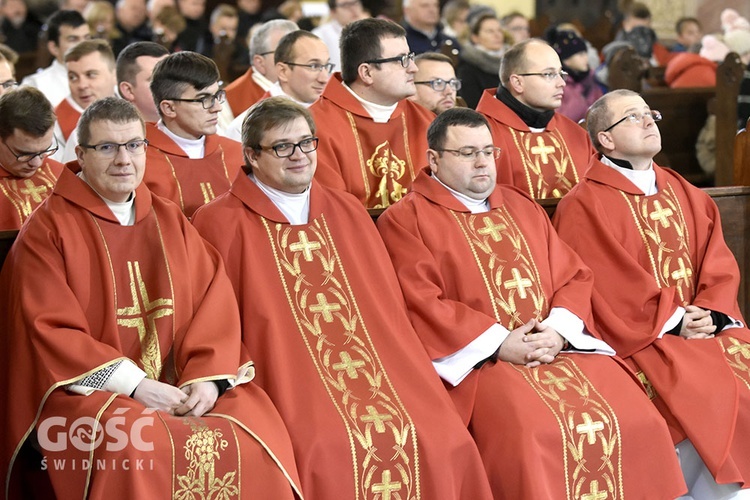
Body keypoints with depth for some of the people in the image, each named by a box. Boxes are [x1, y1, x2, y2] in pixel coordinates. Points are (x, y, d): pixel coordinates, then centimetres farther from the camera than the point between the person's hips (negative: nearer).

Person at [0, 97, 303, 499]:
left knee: (259, 433, -21)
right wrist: (135, 385, -16)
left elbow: (214, 306, 7)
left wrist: (208, 379, -11)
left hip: (183, 386, 5)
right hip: (89, 389, -5)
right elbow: (51, 331, -8)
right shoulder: (48, 230, 0)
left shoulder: (170, 222, 15)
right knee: (133, 450, -37)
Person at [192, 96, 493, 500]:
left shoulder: (347, 212, 18)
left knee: (442, 441, -18)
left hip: (373, 372, 4)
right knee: (328, 451, -31)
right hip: (285, 382, -4)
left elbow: (386, 306, 17)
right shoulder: (221, 223, 2)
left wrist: (400, 373, 3)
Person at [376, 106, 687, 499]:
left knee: (636, 421, -16)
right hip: (476, 359, -5)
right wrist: (498, 343, -14)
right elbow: (420, 303, -8)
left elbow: (573, 276, 15)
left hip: (558, 347, 5)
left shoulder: (523, 208, 21)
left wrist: (559, 330, -6)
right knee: (530, 433, -33)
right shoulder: (405, 220, 3)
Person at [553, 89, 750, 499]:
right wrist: (672, 321, -14)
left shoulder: (685, 195, 17)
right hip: (637, 339, -6)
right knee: (713, 392, -24)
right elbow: (610, 286, -11)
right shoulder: (584, 206, -3)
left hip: (703, 325, 7)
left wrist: (711, 313, -7)